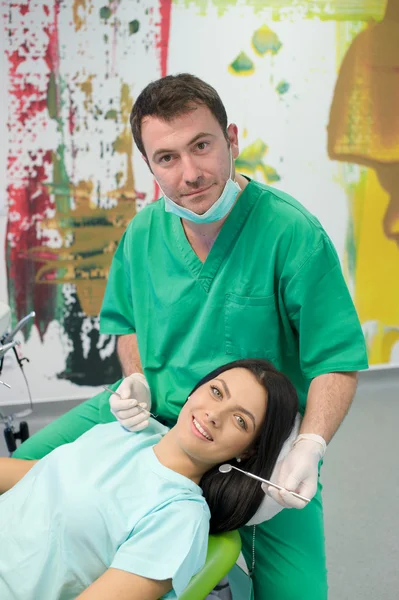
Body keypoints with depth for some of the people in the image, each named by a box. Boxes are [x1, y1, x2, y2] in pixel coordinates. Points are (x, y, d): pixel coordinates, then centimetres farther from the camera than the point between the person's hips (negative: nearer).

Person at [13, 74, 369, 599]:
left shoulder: (294, 234, -20)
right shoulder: (143, 232, -3)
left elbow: (337, 362, -17)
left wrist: (310, 446, -30)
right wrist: (136, 379, -5)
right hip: (151, 416, 4)